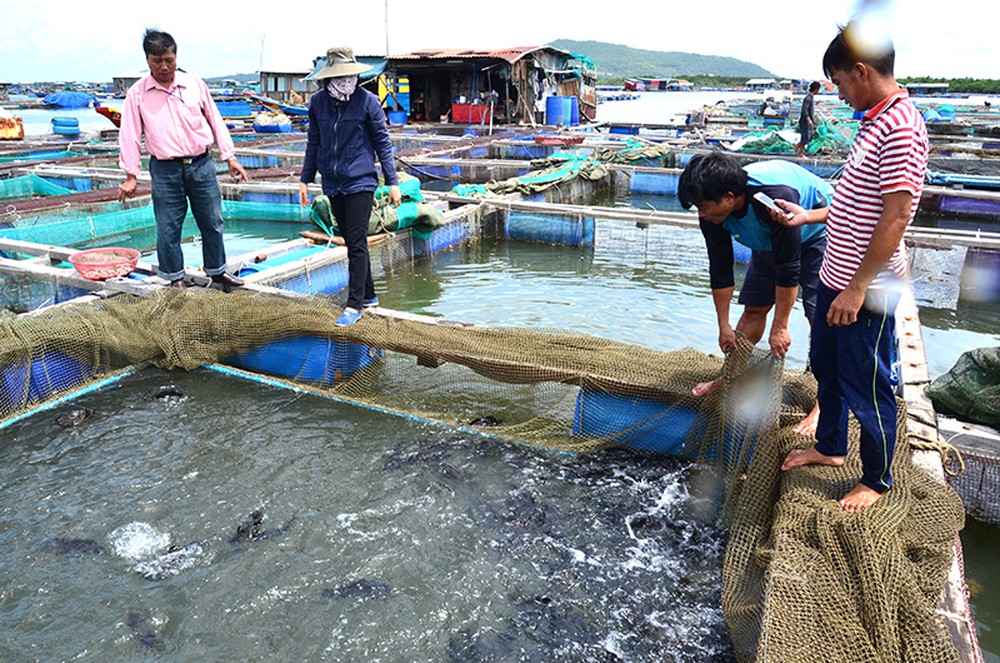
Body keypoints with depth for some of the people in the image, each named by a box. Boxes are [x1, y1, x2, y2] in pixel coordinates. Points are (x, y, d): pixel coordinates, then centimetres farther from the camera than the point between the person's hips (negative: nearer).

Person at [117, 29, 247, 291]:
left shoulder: (195, 84, 4)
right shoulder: (137, 93, 0)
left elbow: (215, 121, 10)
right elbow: (129, 135, 1)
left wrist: (230, 157, 6)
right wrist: (131, 176, -3)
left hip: (201, 164, 2)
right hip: (165, 170, -1)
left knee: (212, 222, 9)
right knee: (168, 228, 3)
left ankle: (217, 270, 25)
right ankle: (175, 279, 18)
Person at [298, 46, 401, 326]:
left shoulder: (368, 101, -6)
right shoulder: (317, 102, 4)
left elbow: (382, 143, -2)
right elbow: (314, 143, 14)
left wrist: (393, 182, -5)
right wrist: (305, 180, 13)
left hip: (360, 181, -5)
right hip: (333, 183, 5)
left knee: (357, 243, -6)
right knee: (351, 241, 12)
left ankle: (354, 305, 0)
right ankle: (369, 295, 24)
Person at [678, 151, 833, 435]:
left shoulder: (775, 198, -42)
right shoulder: (713, 214, -22)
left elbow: (788, 269, -34)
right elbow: (720, 270, -10)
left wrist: (780, 328, -26)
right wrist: (723, 326, -6)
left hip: (817, 234, -6)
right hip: (770, 242, 6)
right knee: (754, 307, 8)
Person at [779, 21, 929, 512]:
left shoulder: (899, 128, -21)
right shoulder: (874, 121, 10)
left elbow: (896, 217, -24)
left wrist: (857, 288, -23)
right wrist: (806, 216, 18)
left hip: (866, 289, -10)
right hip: (836, 277, 10)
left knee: (866, 387, 6)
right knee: (827, 367, 23)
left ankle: (876, 480, 25)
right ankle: (829, 448, 43)